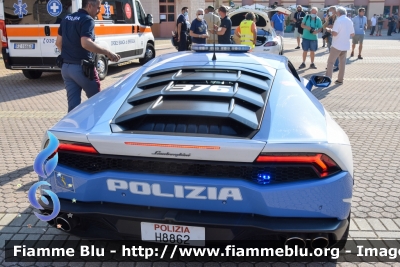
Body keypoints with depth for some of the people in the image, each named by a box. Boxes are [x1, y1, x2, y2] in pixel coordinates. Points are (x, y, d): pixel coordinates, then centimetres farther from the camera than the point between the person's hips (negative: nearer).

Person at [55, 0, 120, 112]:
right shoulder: (87, 20, -13)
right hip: (82, 68, -7)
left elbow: (58, 43, 19)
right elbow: (86, 43, -29)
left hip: (66, 67, 7)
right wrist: (107, 53, -29)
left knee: (73, 103, 9)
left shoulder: (66, 19, 14)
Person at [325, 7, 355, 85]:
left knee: (330, 62, 1)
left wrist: (329, 30, -2)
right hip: (346, 45, 7)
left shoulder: (339, 20, -12)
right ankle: (340, 79, 16)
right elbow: (352, 34, 13)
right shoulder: (349, 21, 9)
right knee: (342, 62, 12)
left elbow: (334, 33, -20)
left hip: (337, 45, -6)